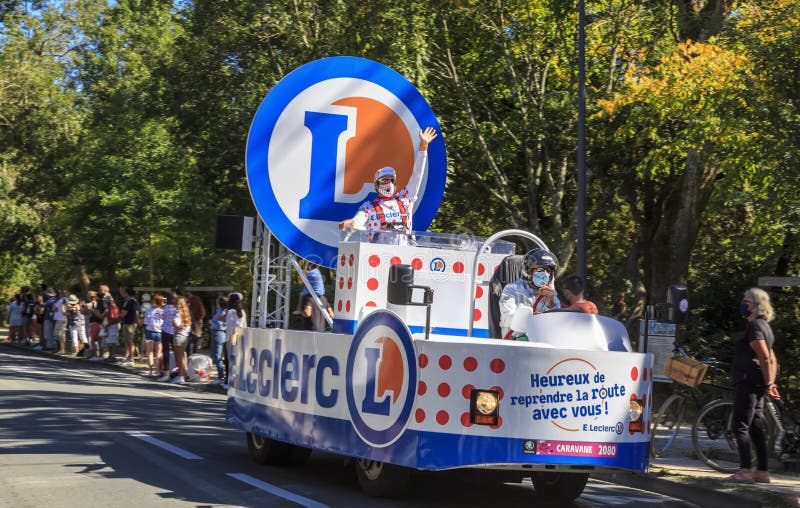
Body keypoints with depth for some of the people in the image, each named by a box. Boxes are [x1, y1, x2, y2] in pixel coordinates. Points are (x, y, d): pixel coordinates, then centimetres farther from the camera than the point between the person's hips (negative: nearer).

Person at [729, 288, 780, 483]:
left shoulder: (754, 327, -13)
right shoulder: (764, 327, 20)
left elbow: (765, 358, -21)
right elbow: (772, 360, 21)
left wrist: (768, 384, -19)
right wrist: (770, 384, 19)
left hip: (748, 383, -10)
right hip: (757, 385, 10)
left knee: (741, 426, -8)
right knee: (757, 427, 10)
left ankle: (745, 470, -11)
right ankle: (762, 471, 12)